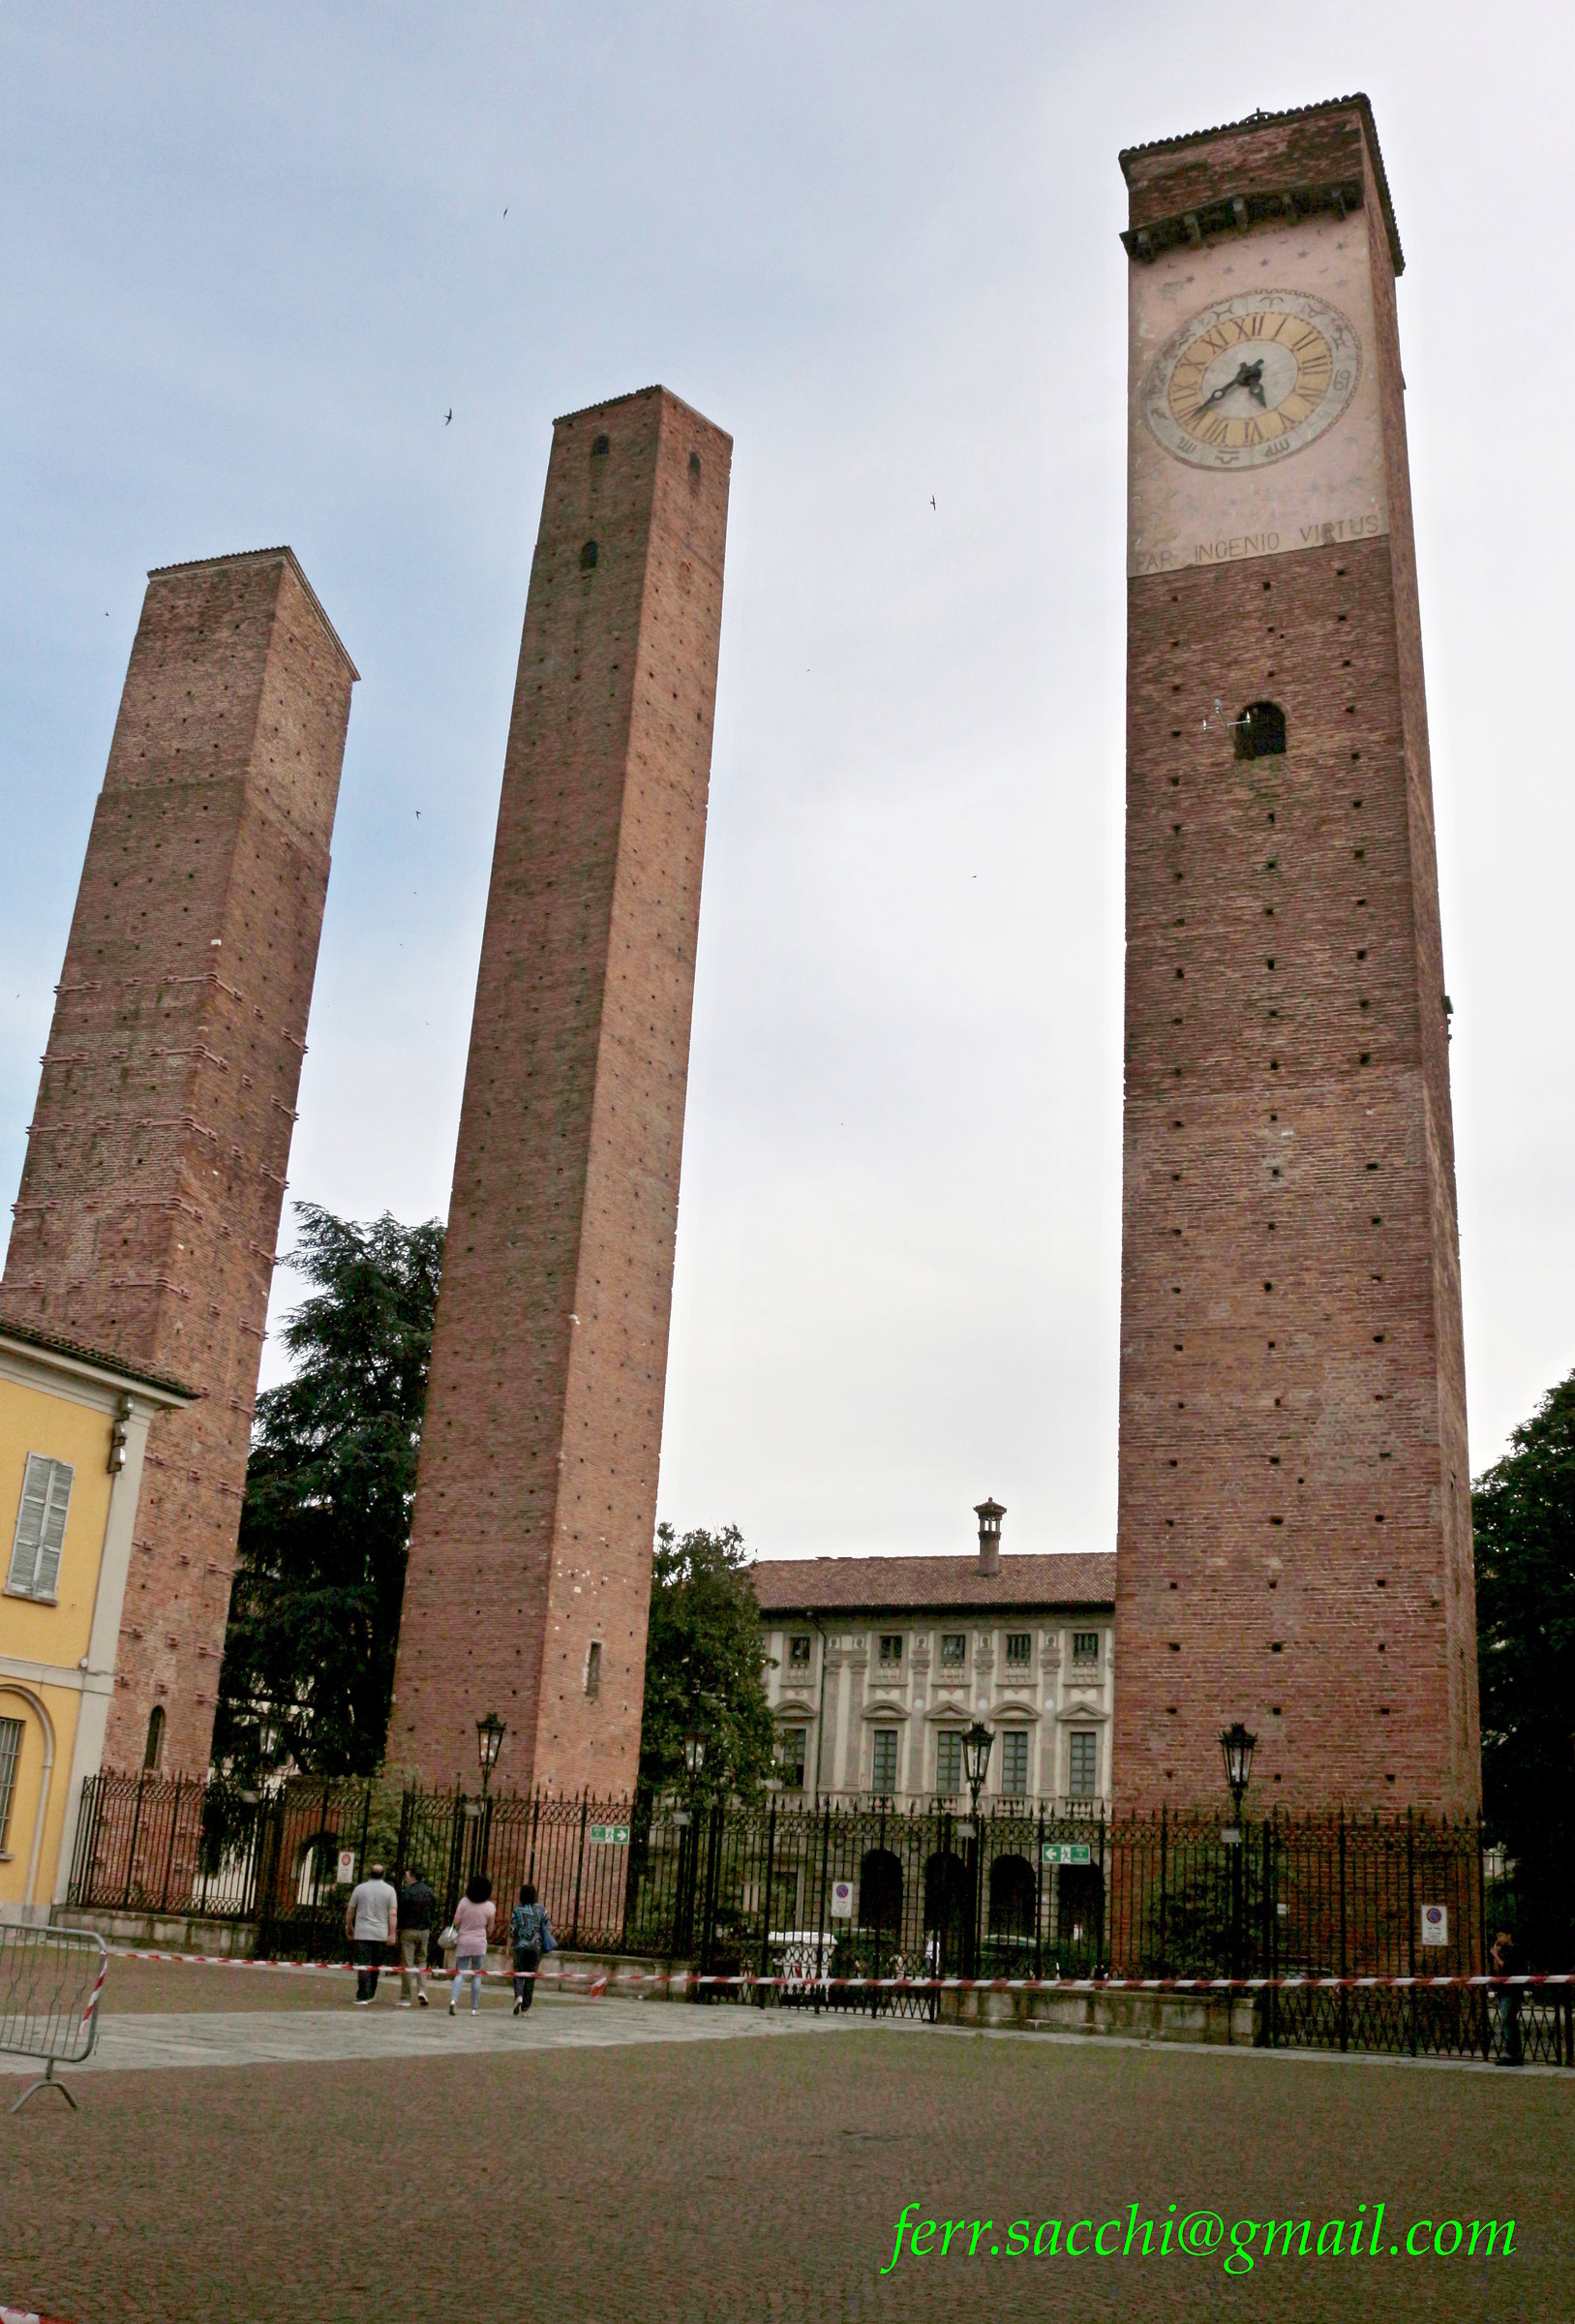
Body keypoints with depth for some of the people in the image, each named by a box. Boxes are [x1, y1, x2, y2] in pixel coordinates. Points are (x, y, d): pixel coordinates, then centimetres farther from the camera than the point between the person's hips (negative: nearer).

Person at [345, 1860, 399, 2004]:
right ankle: (371, 1994, 22)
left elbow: (350, 1911, 7)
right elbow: (393, 1914, -6)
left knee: (363, 1965, -4)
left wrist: (349, 1927, 20)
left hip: (362, 1933, -1)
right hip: (381, 1933, 1)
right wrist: (392, 1934, -6)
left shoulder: (360, 1888, 3)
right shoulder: (389, 1890, 1)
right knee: (376, 1965, 15)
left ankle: (363, 1997, -12)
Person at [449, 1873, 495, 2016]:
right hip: (479, 1943, -1)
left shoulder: (464, 1902, -4)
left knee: (460, 1973, 4)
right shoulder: (490, 1906, -4)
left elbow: (456, 1922, -5)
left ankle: (453, 1999, -19)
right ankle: (474, 2008, 8)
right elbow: (489, 1930, 2)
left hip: (463, 1942, 1)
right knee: (477, 1975, 8)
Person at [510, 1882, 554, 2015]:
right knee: (531, 1976, 8)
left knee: (518, 1974, 9)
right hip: (537, 1946, 2)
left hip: (521, 1945, -1)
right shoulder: (541, 1909, 1)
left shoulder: (517, 1910, -4)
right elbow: (548, 1927, 2)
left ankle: (518, 1996, -19)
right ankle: (525, 2007, 9)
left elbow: (512, 1930, -5)